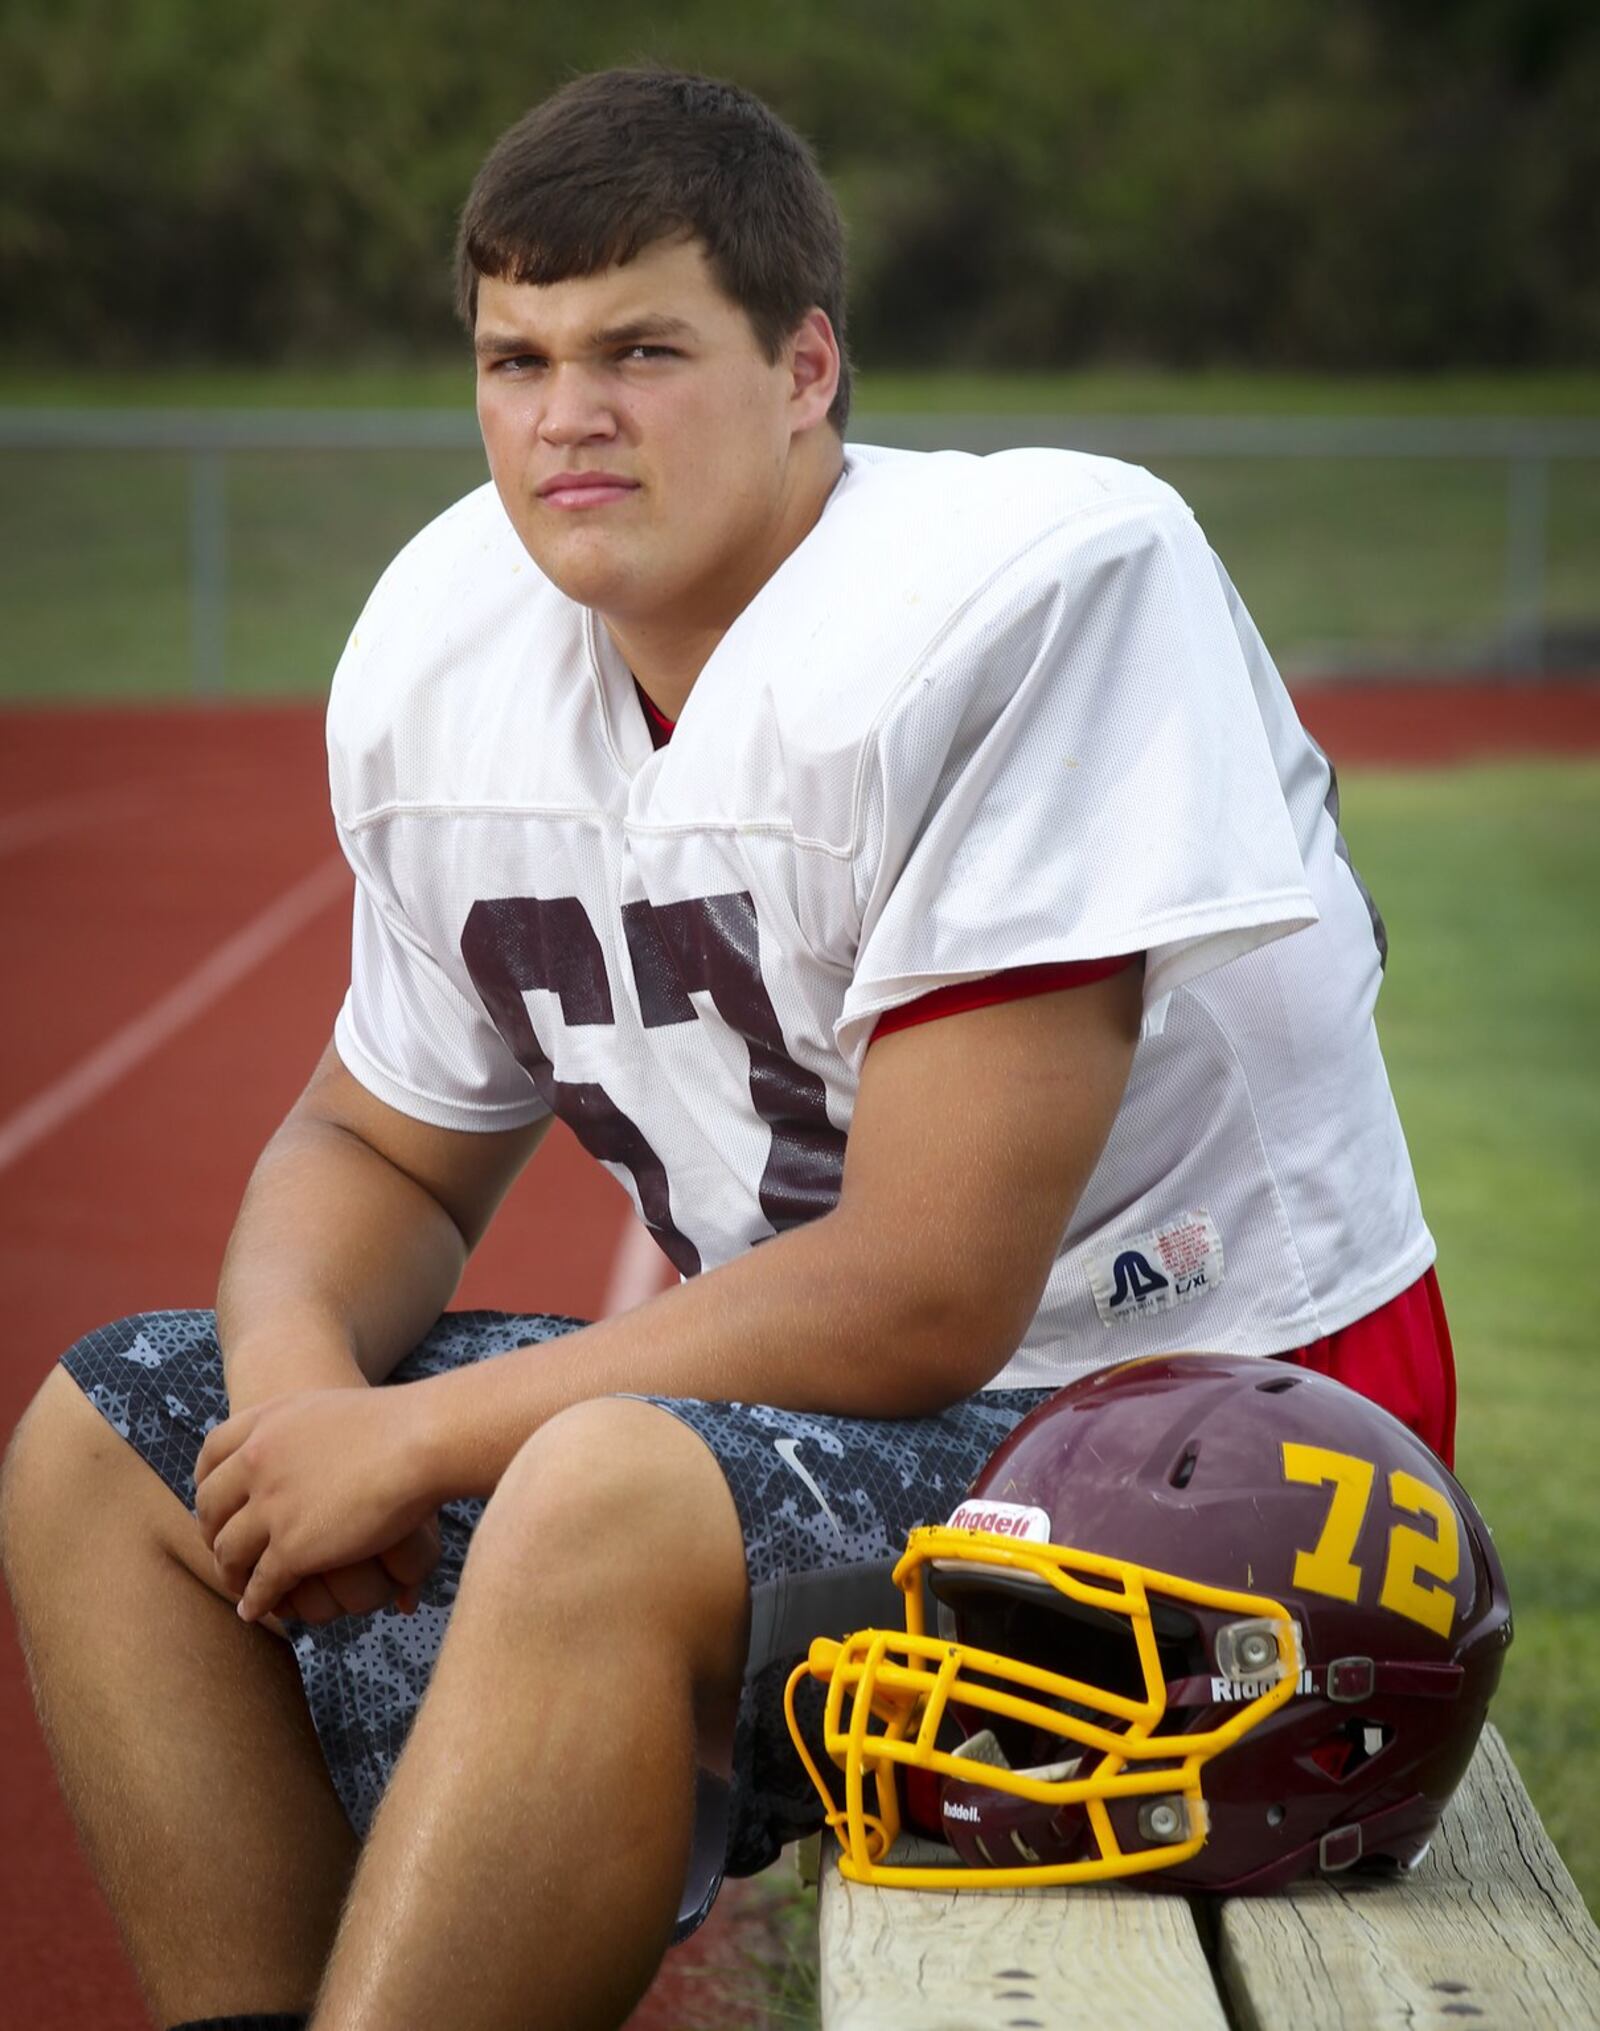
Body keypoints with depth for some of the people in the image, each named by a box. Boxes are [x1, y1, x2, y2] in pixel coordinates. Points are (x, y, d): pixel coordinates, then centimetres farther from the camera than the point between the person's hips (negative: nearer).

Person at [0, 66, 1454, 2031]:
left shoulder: (1029, 591, -22)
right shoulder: (445, 652, 2)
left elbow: (926, 1296, -24)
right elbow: (381, 1145, 15)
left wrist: (415, 1439, -17)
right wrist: (297, 1375, -9)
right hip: (803, 1389, 9)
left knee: (613, 1507, -36)